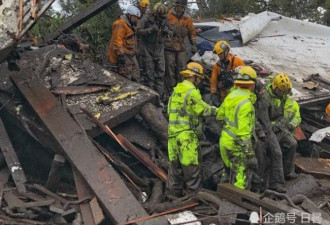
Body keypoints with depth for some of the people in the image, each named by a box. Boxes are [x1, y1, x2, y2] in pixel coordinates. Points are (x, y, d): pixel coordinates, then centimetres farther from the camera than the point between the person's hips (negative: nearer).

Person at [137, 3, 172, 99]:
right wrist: (151, 30, -25)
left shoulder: (165, 21, 2)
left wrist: (167, 31, -13)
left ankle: (159, 95, 7)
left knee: (161, 72, 0)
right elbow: (138, 31, -15)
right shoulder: (146, 19, -11)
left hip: (159, 49, 4)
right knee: (149, 73, -1)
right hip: (148, 49, -4)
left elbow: (171, 34, 9)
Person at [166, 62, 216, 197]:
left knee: (175, 164, 15)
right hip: (187, 134, -8)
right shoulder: (192, 92, -13)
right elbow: (204, 110, -9)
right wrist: (216, 110, 8)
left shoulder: (176, 91, 13)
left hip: (173, 133, 8)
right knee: (191, 166, 0)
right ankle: (194, 194, 7)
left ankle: (173, 192, 24)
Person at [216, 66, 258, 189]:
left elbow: (219, 115, 16)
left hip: (225, 140, 9)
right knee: (240, 181, 0)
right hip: (236, 145, -9)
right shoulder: (246, 103, -23)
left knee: (231, 173, 25)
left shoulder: (231, 95, 2)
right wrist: (251, 156, -22)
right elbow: (244, 133, -26)